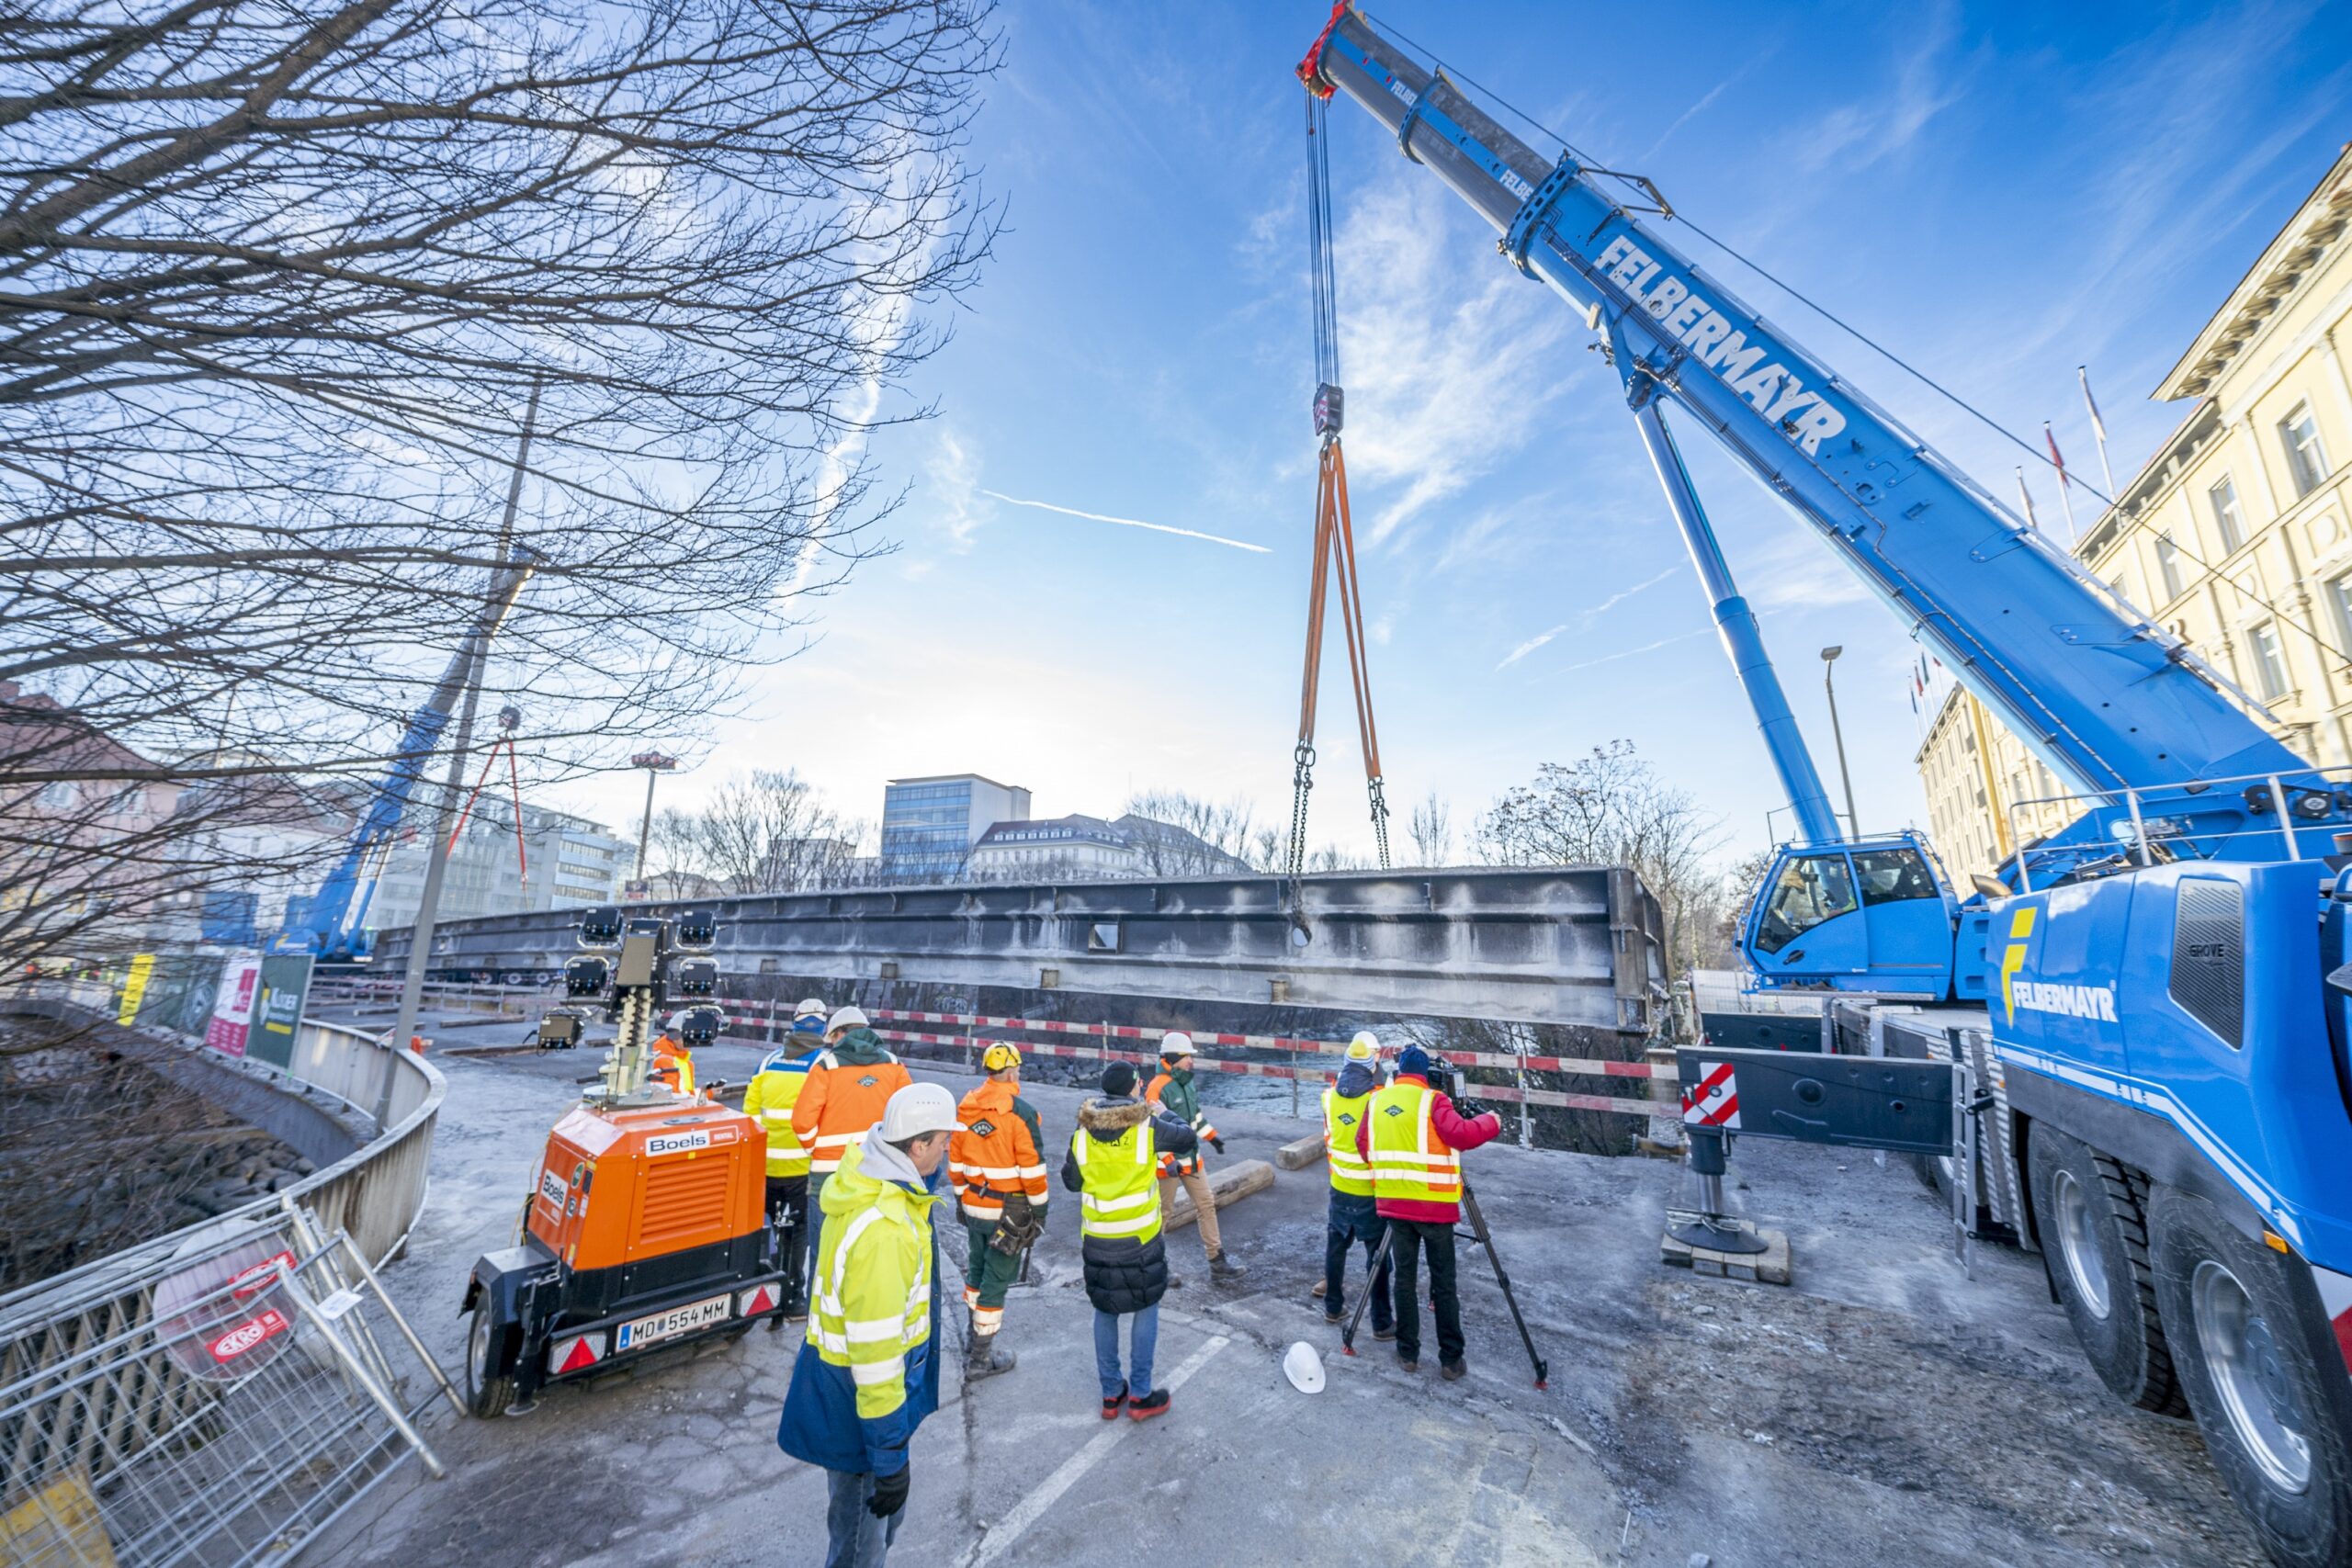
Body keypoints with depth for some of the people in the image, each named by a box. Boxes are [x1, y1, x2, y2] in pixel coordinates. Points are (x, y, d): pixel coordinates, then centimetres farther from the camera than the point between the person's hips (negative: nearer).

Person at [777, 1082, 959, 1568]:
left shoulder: (868, 1178, -6)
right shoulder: (885, 1227, -36)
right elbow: (875, 1347, -30)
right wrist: (891, 1452, -20)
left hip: (839, 1369, 9)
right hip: (856, 1390, -9)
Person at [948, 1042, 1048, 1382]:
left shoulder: (965, 1107, -1)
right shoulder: (1021, 1112, -20)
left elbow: (955, 1161, 7)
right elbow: (1033, 1168, -17)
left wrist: (961, 1197, 19)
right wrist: (1039, 1208, -5)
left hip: (974, 1205, 6)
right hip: (1009, 1210, -6)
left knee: (978, 1269, 24)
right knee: (997, 1278, 7)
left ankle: (975, 1336, 40)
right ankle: (980, 1359, 18)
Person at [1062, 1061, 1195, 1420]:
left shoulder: (1083, 1132, -8)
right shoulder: (1147, 1128, -17)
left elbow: (1070, 1181, 4)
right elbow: (1188, 1140, -1)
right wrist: (1165, 1115, 14)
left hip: (1097, 1239, 3)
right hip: (1140, 1237, -3)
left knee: (1105, 1311, 19)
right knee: (1146, 1309, 16)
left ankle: (1111, 1394, 30)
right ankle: (1140, 1396, 23)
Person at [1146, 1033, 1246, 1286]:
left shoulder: (1187, 1081, 4)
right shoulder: (1158, 1088, -23)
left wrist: (1212, 1136, 21)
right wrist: (1167, 1161, -26)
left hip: (1191, 1158, 8)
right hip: (1169, 1161, -8)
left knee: (1206, 1204, 11)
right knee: (1161, 1211, 7)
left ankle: (1217, 1263, 20)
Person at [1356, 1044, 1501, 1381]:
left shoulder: (1376, 1101, 4)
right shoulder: (1431, 1100, -13)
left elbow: (1363, 1144, 9)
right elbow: (1462, 1135, -22)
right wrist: (1491, 1122, -6)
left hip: (1394, 1203, 4)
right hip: (1434, 1205, -4)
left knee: (1403, 1278, 14)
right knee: (1443, 1283, 10)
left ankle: (1408, 1354, 22)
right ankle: (1451, 1359, 19)